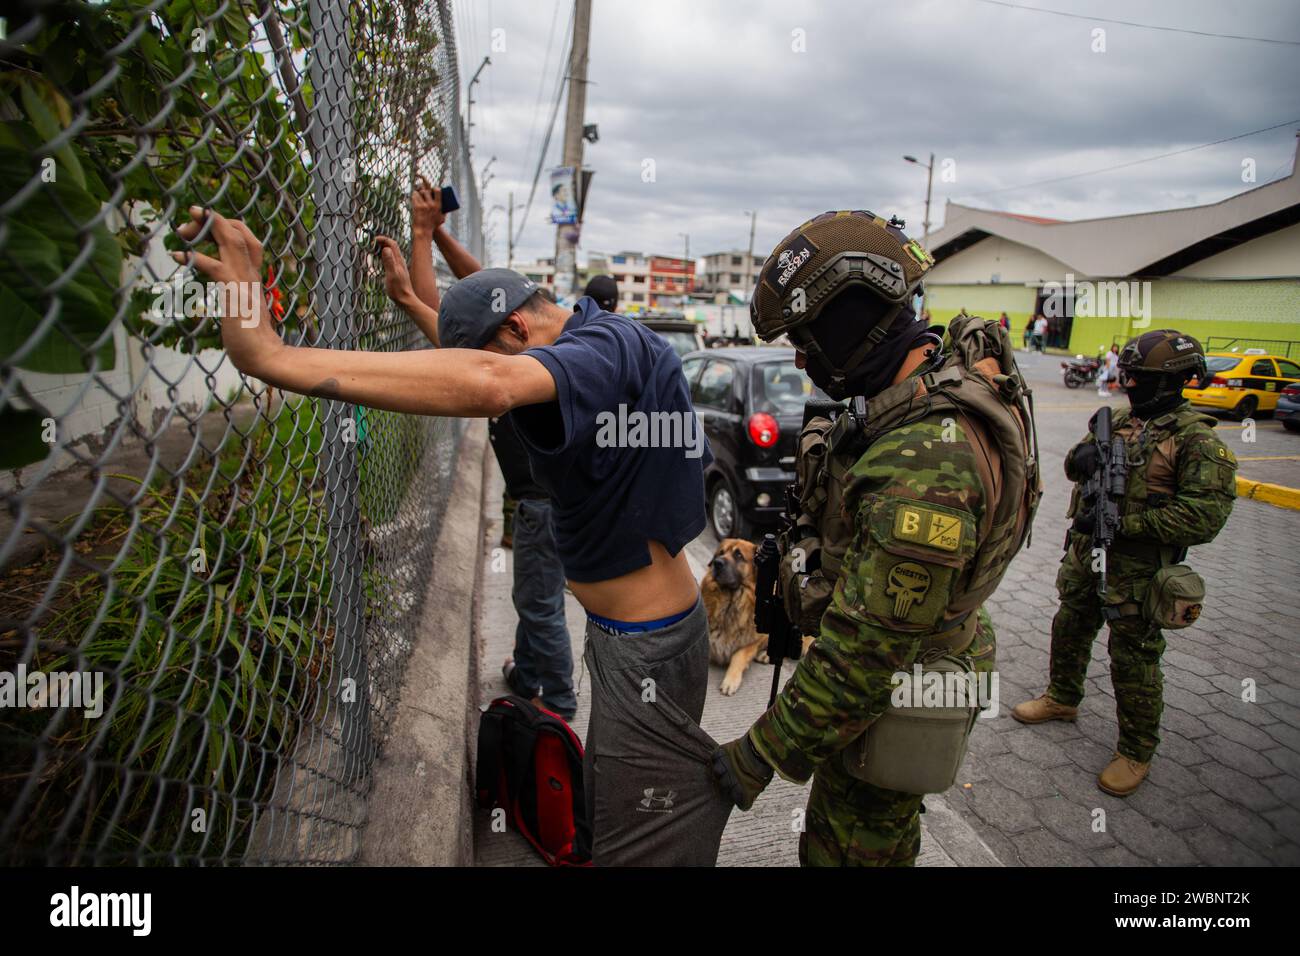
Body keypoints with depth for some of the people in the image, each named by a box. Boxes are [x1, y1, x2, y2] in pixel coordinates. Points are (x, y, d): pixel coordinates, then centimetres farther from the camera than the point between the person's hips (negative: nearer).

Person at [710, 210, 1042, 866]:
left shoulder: (927, 459, -37)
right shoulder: (949, 368, -4)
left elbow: (866, 649, -32)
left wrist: (763, 753, -22)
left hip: (890, 697, -9)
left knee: (852, 843, 15)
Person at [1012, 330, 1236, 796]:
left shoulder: (1196, 439, -16)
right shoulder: (1121, 420, 6)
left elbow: (1205, 516, -22)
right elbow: (1075, 463, 8)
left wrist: (1123, 522, -24)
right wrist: (1083, 455, -17)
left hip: (1136, 570, -7)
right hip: (1085, 553, 7)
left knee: (1134, 661, 5)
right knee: (1069, 630, 22)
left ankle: (1136, 751, 24)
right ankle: (1062, 699, 46)